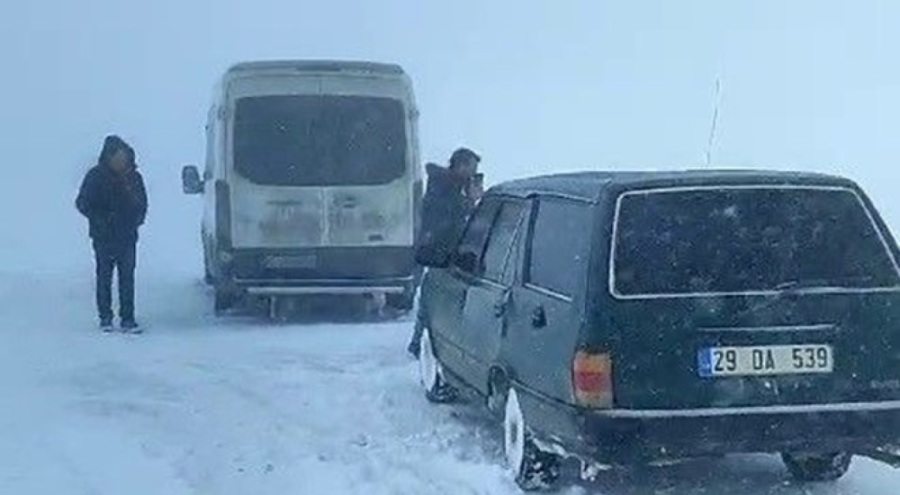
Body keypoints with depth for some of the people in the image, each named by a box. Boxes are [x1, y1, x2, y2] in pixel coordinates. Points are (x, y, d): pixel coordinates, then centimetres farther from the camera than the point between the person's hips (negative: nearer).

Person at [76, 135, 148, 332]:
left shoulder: (134, 177, 5)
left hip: (127, 236, 2)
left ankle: (128, 318, 4)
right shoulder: (95, 176, -4)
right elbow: (82, 203, -1)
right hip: (103, 237, -2)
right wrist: (100, 219, -11)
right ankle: (105, 318, 13)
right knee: (104, 276, 4)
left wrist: (137, 219, -2)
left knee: (127, 277, 0)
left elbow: (142, 204, 15)